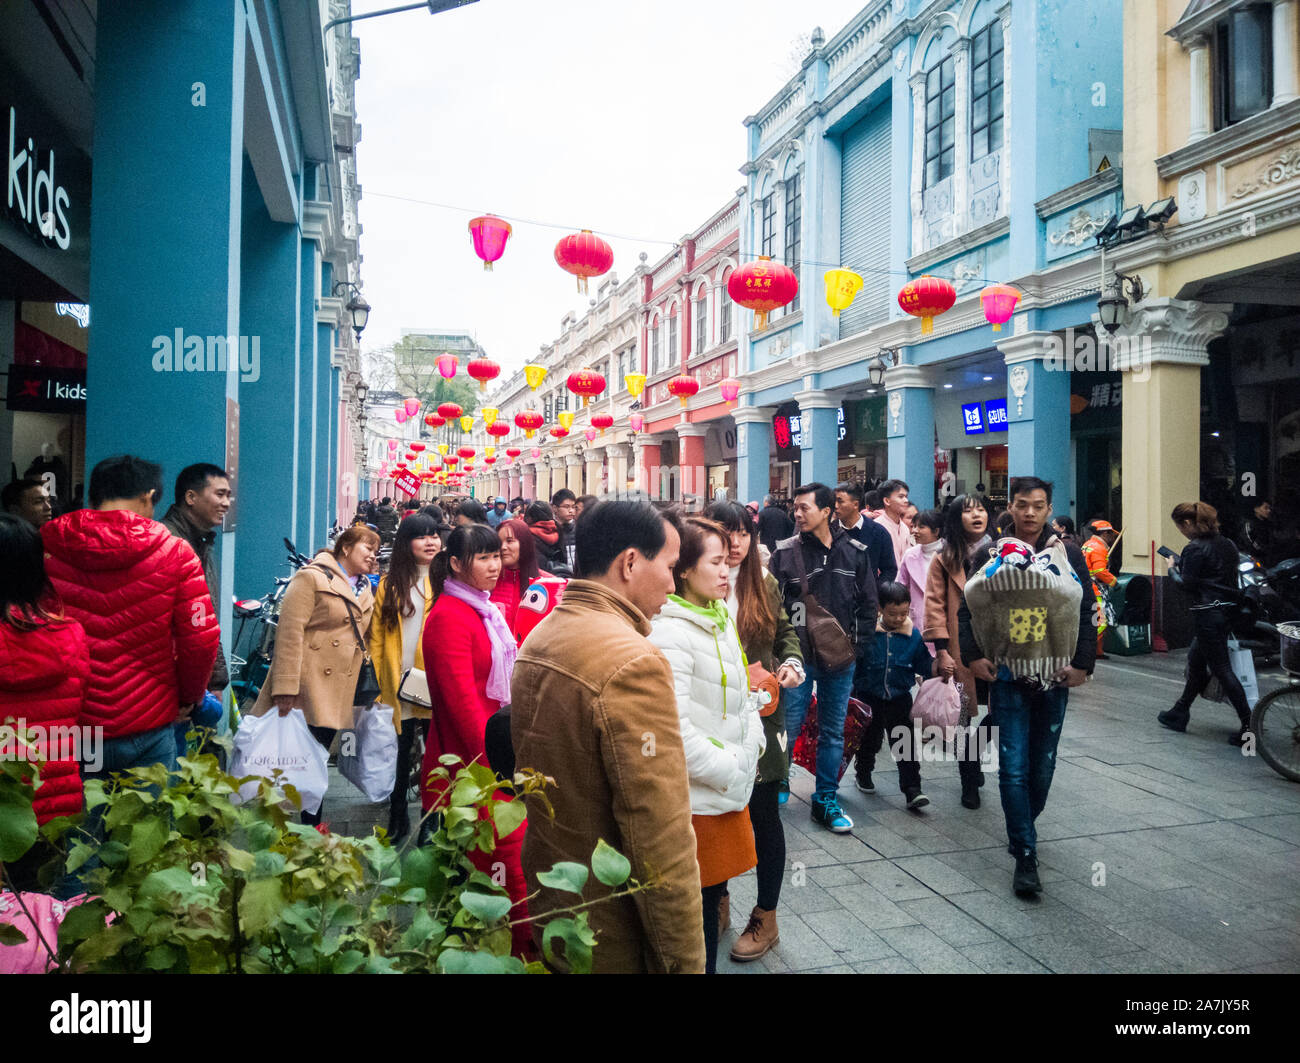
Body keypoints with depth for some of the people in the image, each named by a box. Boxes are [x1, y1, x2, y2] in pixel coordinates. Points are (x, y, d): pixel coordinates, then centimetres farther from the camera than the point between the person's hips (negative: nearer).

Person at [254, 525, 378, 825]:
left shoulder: (365, 591, 18)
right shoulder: (312, 577, -6)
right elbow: (289, 631, -14)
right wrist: (285, 686, -20)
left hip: (337, 694, 7)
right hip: (306, 689, -7)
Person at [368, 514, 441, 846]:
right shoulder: (390, 584, 6)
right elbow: (377, 637, 5)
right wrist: (375, 684, -1)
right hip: (397, 687, 2)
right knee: (398, 755, 13)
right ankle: (398, 817, 31)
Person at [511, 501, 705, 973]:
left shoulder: (536, 640, 2)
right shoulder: (633, 663, -26)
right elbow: (661, 842, -27)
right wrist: (684, 960, -17)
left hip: (543, 907, 8)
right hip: (611, 939, -8)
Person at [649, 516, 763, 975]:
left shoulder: (721, 618, 7)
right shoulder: (669, 632, -20)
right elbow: (674, 730, -24)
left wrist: (750, 751, 4)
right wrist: (730, 772, -15)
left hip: (730, 785, 8)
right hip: (698, 795, -8)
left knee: (712, 896, 19)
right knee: (698, 904, 6)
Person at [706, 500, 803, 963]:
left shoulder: (764, 584, 3)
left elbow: (785, 631, 14)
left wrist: (791, 663, -4)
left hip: (760, 713, 2)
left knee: (764, 814, 8)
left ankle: (766, 917, 24)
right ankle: (717, 903, 34)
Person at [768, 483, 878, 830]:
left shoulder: (855, 552, 3)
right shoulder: (785, 552, -3)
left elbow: (868, 604, 9)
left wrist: (855, 642, 1)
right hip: (799, 656, -2)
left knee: (833, 732, 11)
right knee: (788, 727, 0)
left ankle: (826, 801, 23)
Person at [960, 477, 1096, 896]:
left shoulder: (1069, 555, 4)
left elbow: (1086, 613, 5)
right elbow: (968, 609, 3)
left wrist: (1082, 664, -4)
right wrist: (974, 656, -9)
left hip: (1054, 676, 2)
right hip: (1008, 675, -1)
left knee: (1042, 766, 12)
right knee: (1014, 768, -5)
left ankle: (1022, 829, 35)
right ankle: (1025, 856, 1)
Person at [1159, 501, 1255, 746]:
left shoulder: (1195, 549, -16)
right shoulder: (1228, 545, 10)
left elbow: (1186, 585, -16)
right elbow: (1230, 576, 18)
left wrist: (1173, 569, 3)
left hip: (1207, 616, -9)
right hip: (1228, 612, 9)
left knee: (1222, 669, -4)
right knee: (1195, 659, 19)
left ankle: (1248, 726, -3)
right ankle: (1179, 714, 30)